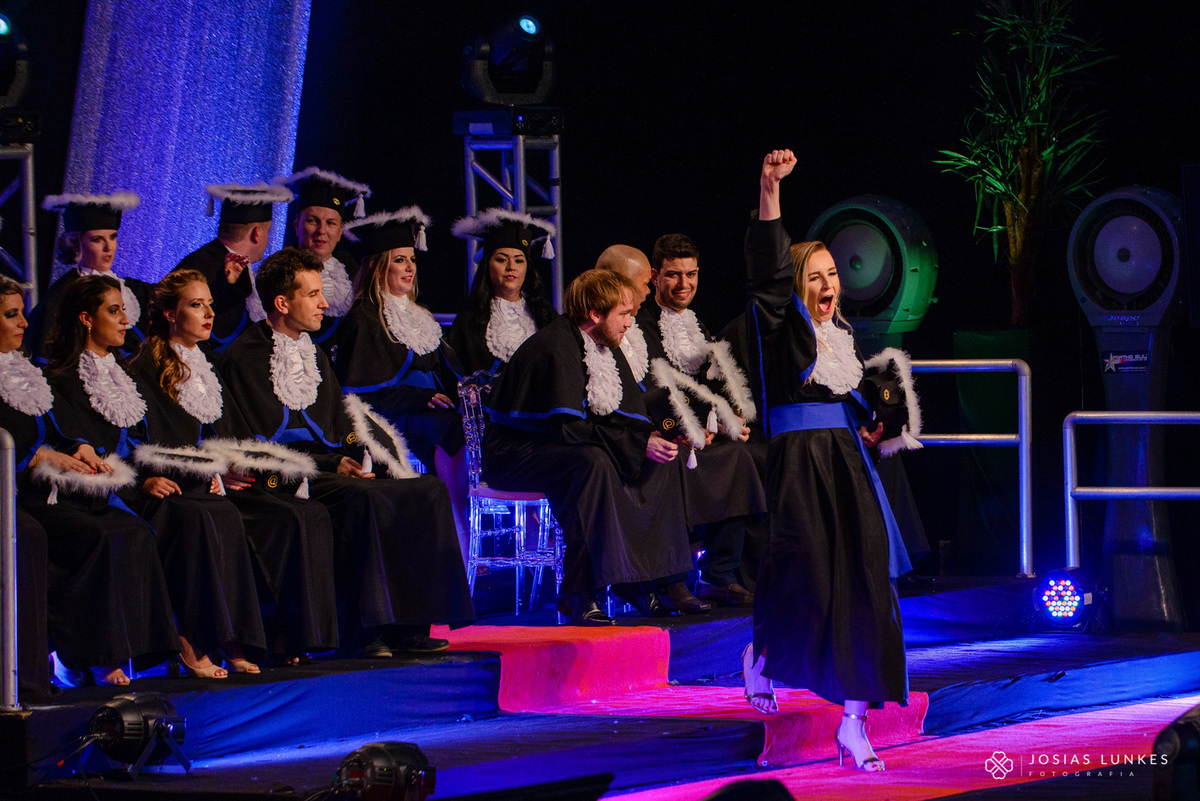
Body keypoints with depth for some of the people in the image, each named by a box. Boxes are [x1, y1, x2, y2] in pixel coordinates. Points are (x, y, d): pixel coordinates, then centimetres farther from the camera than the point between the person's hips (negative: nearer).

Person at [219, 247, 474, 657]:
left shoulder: (314, 356, 24)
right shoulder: (244, 358, -4)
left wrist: (358, 443, 0)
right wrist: (330, 465, -15)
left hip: (326, 470, 8)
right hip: (282, 483, -8)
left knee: (428, 491, -11)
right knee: (364, 498, -35)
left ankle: (407, 626, -16)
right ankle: (364, 632, -32)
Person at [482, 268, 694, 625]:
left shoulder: (606, 348, 8)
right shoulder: (554, 348, -22)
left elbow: (627, 416, 9)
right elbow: (567, 427, -30)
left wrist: (652, 436, -15)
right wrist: (639, 443, -29)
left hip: (557, 448, 9)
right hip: (514, 453, -9)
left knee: (663, 461, -3)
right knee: (593, 462, -37)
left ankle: (633, 579, -2)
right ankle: (577, 593, -34)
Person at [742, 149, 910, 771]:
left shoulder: (842, 335, 19)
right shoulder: (781, 323, 0)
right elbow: (767, 267, -16)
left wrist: (868, 431, 13)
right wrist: (769, 190, -26)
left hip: (846, 460, 6)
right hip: (798, 459, -6)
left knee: (863, 582, -3)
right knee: (806, 575, -13)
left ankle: (854, 718, -3)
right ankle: (762, 656, 21)